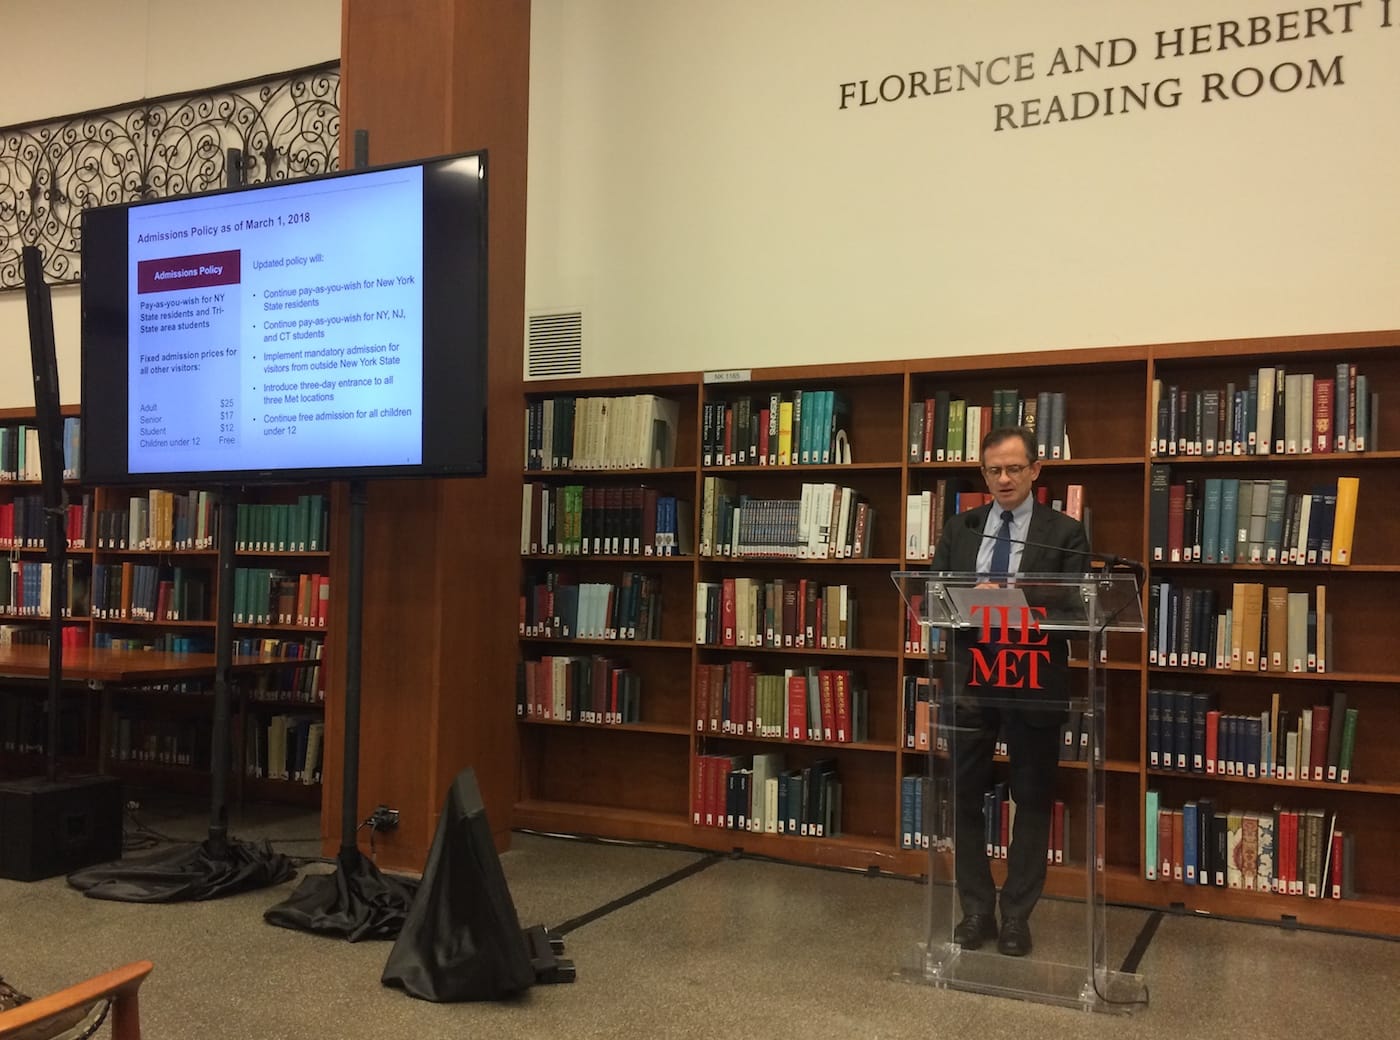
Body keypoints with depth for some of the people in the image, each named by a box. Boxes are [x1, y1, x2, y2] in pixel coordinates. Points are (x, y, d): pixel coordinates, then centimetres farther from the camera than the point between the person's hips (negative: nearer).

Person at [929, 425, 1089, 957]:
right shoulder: (959, 529, 9)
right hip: (970, 677, 3)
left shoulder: (1065, 532, 0)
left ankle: (1017, 914, 19)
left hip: (1034, 682, -2)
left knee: (1033, 800, 6)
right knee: (964, 795, 7)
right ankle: (976, 909, 21)